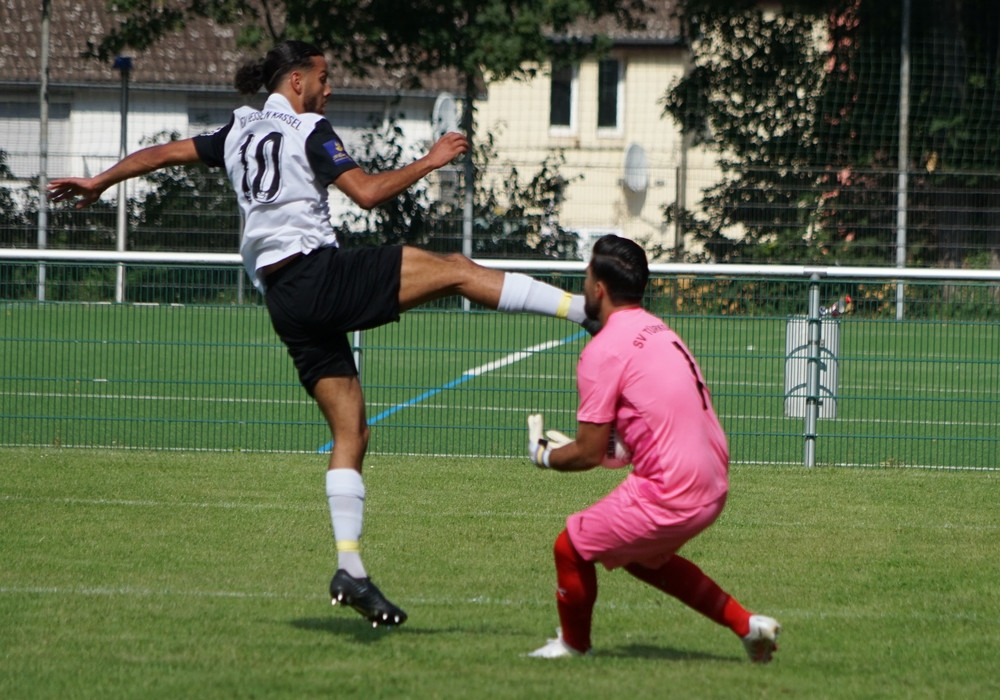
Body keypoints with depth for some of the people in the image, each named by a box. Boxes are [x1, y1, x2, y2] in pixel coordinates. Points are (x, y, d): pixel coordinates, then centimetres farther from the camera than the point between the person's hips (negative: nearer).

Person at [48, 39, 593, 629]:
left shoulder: (240, 132, 18)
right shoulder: (310, 131, -3)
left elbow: (165, 153, 26)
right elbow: (367, 192, -12)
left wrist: (99, 182, 37)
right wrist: (430, 162, -2)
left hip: (284, 301, 7)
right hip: (322, 274, -7)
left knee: (351, 429, 6)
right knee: (457, 270, -8)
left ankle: (350, 567, -4)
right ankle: (585, 309, -21)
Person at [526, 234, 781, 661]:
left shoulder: (604, 351, -12)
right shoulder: (660, 332, 15)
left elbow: (589, 453, -10)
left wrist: (544, 456, 10)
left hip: (670, 495, -9)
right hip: (712, 486, 9)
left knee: (571, 547, 7)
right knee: (643, 556, 30)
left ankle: (572, 645, 28)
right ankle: (745, 624, 28)